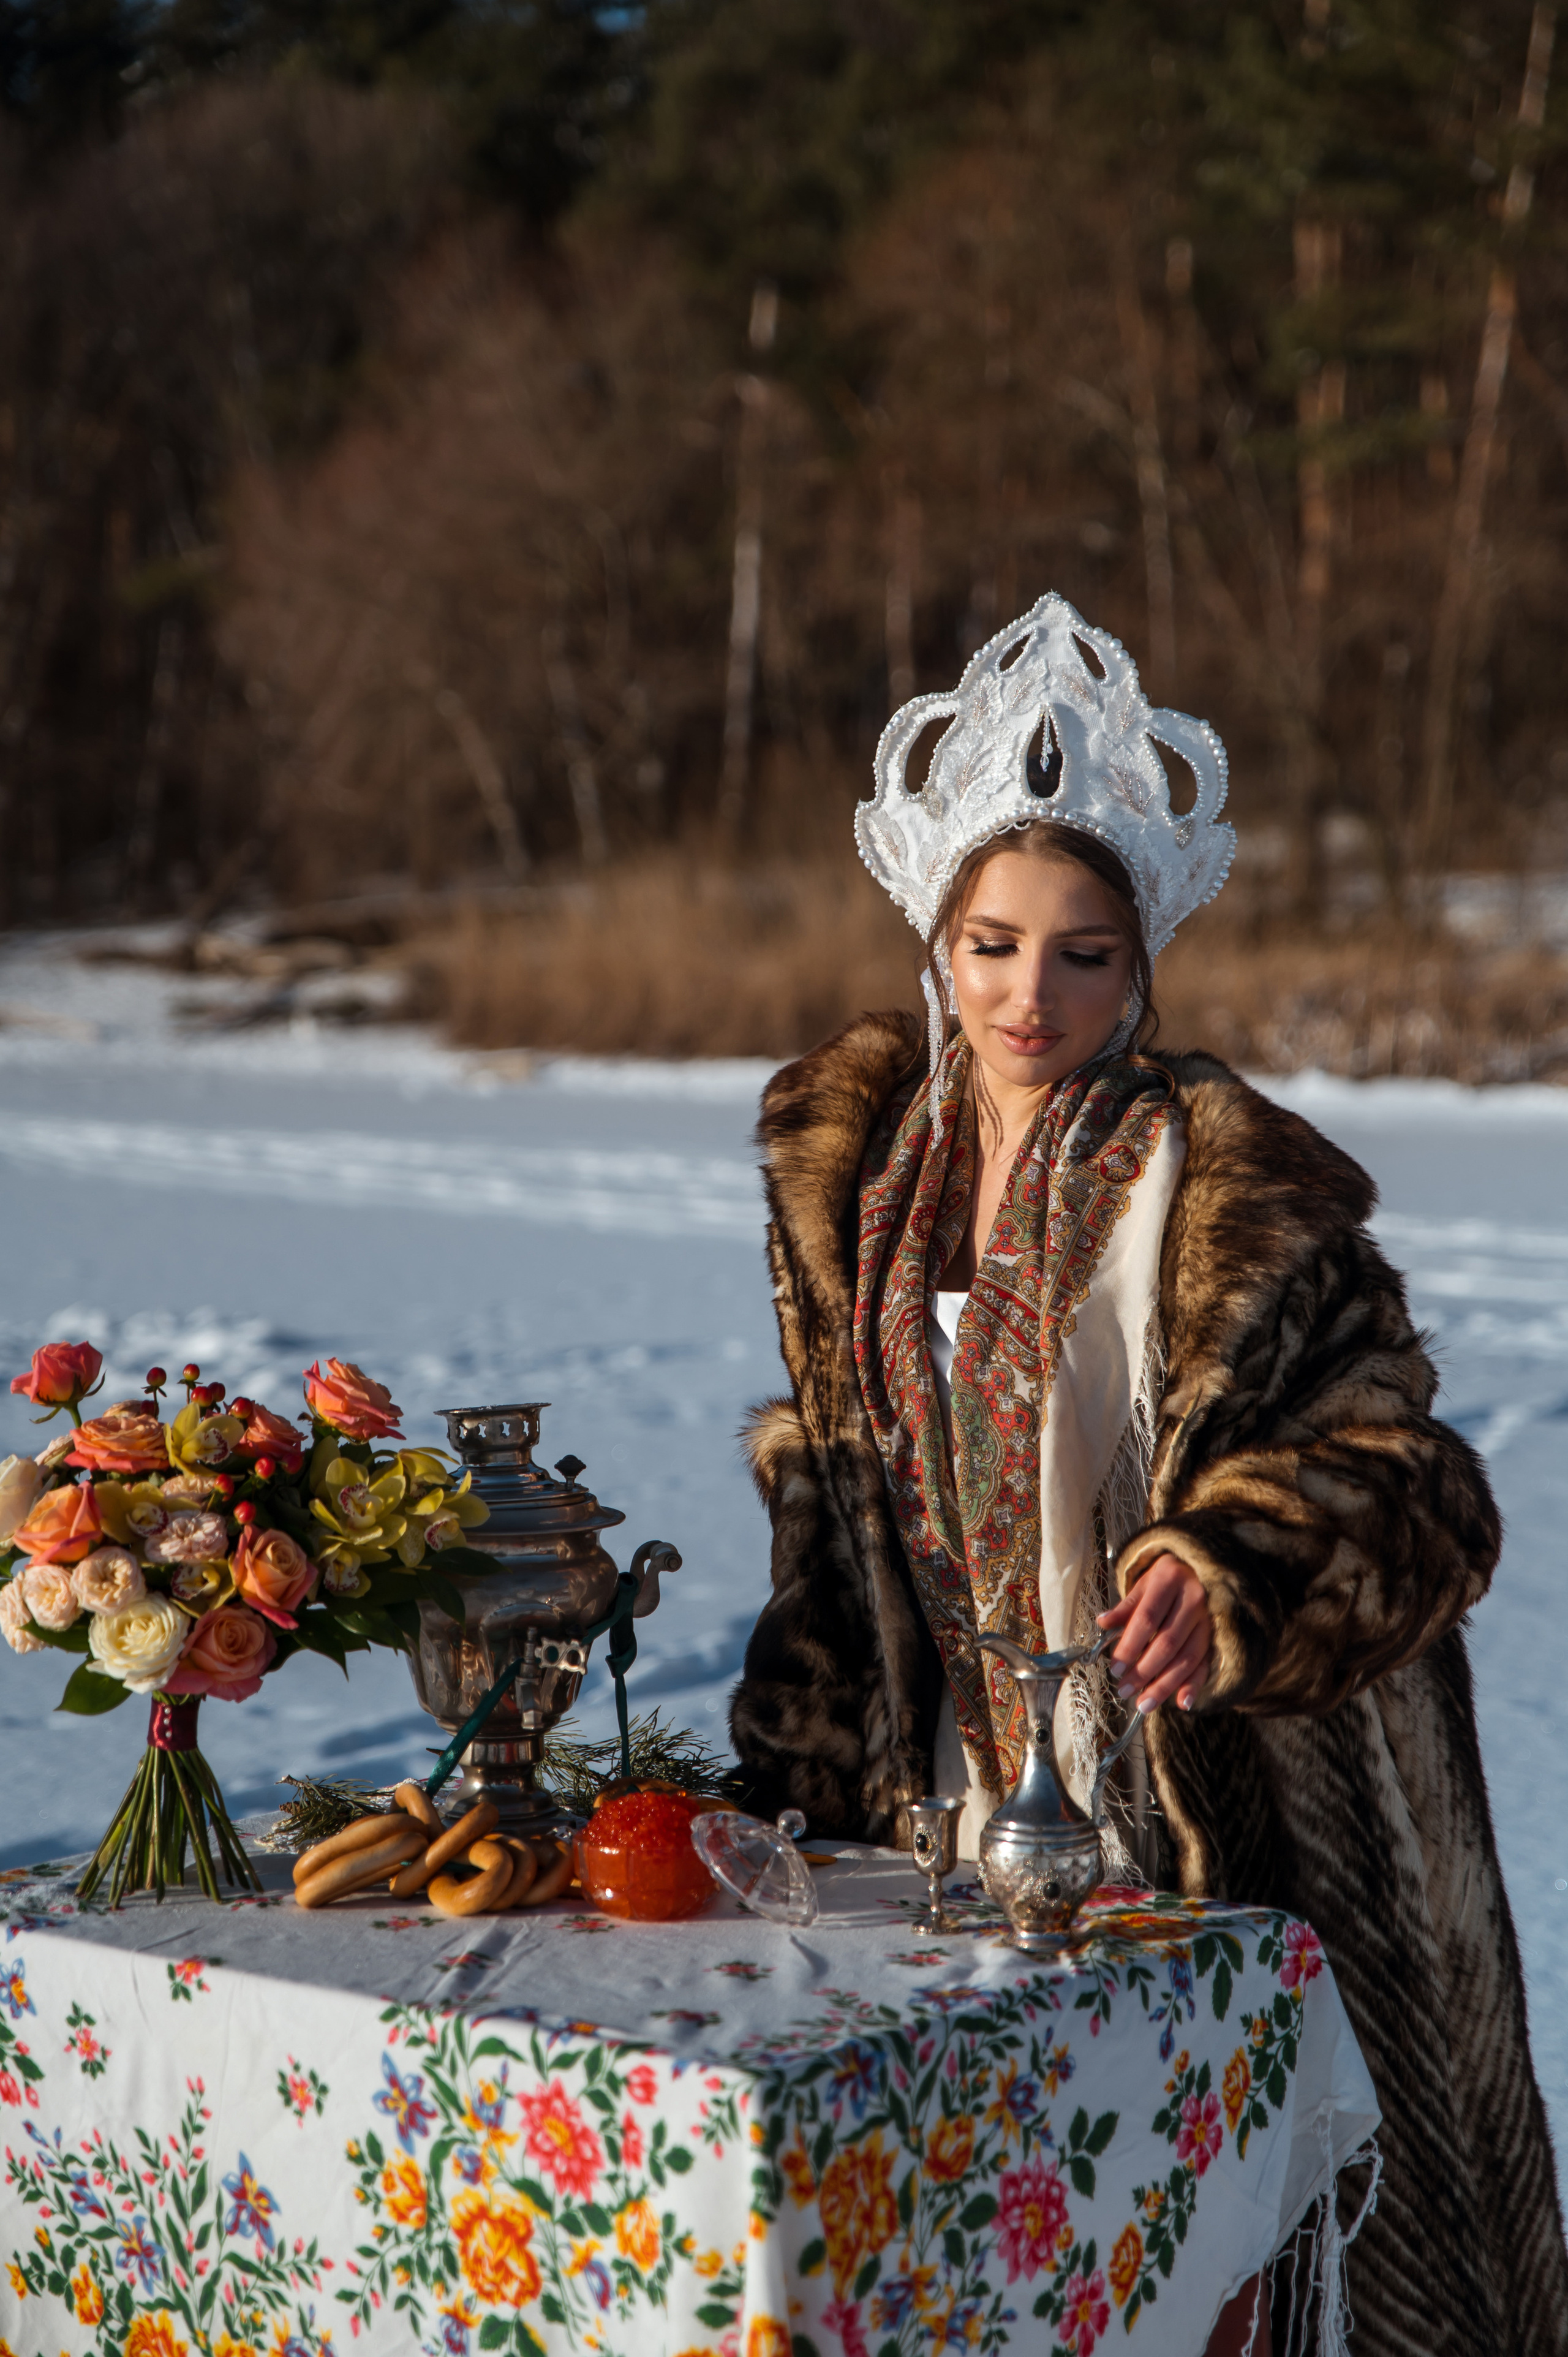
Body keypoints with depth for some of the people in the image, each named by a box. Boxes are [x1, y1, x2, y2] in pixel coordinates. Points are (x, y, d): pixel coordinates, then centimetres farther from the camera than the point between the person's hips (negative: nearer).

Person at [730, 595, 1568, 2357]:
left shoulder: (1223, 1192, -15)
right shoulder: (858, 1163, 3)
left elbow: (1410, 1483, -18)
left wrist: (1230, 1567, -38)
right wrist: (809, 1780, 12)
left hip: (1207, 1821, -5)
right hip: (967, 1811, 5)